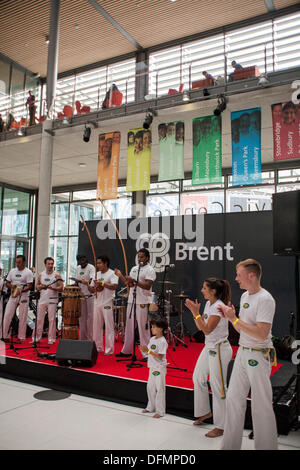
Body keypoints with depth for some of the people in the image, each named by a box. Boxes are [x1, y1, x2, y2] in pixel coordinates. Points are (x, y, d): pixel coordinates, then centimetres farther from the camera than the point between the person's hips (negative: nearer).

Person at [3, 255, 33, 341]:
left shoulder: (28, 272, -4)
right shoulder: (12, 271, 11)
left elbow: (30, 286, -10)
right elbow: (7, 283, 15)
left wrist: (20, 290, -25)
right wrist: (11, 286, -7)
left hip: (23, 296, -4)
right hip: (13, 296, 4)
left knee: (22, 318, 0)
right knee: (7, 315, 0)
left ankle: (21, 337, 9)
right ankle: (4, 335, 10)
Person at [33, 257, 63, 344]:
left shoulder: (57, 275, -2)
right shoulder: (41, 275, 9)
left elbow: (61, 288, -6)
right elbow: (37, 286, 15)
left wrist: (52, 288, -22)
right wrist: (41, 286, -7)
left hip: (52, 300, -3)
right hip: (42, 300, 3)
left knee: (52, 319, -2)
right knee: (39, 319, 5)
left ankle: (51, 339, 6)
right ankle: (36, 338, 15)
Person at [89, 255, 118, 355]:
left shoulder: (112, 274, -5)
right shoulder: (97, 274, 15)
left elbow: (114, 286, -21)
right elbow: (92, 290, 16)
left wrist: (102, 283, -21)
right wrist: (88, 285, -4)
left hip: (107, 303, -7)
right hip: (97, 303, 7)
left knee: (109, 326, -4)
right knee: (96, 326, 10)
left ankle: (109, 349, 2)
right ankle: (97, 347, 21)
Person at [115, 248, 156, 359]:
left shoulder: (150, 270, -7)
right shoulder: (134, 269, 16)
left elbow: (148, 286, -18)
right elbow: (129, 284, 15)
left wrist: (134, 281, -25)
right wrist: (120, 276, 3)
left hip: (142, 303, -7)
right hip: (131, 301, 7)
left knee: (143, 328, -3)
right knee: (129, 326, 14)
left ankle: (146, 353, 6)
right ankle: (126, 351, 25)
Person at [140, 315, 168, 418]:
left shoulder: (162, 341, -18)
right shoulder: (152, 339, 7)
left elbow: (160, 356, -23)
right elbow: (149, 353, 11)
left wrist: (148, 350, -27)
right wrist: (143, 350, -9)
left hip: (159, 368, -8)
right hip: (152, 367, 8)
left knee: (159, 389, -1)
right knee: (150, 387, 16)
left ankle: (160, 411, 9)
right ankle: (151, 407, 31)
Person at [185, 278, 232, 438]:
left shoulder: (219, 307, -20)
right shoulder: (208, 304, 7)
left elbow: (207, 329, -25)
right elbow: (200, 327, 11)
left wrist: (196, 312, -25)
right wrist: (195, 311, 0)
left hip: (219, 350, -10)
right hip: (208, 348, 10)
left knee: (217, 387, -2)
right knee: (198, 378, 17)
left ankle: (221, 426, 12)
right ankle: (205, 412, 36)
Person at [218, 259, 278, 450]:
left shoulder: (265, 299, -17)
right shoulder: (245, 296, 10)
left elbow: (261, 334, -25)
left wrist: (234, 318, -20)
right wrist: (230, 316, -2)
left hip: (259, 356, -8)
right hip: (242, 353, 9)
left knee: (261, 405, 3)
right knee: (234, 398, 13)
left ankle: (266, 445, 20)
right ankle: (231, 444, 27)